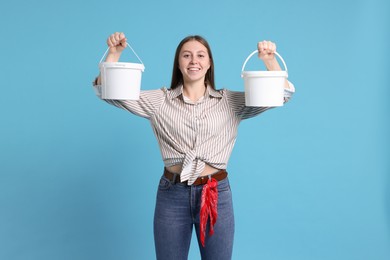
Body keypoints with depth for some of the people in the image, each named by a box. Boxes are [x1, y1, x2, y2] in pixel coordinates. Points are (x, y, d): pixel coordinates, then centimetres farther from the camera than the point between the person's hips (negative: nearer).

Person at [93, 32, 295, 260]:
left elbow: (282, 93, 1)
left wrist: (269, 59, -14)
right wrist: (114, 52, -11)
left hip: (217, 193, 0)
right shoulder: (159, 101, 4)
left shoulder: (231, 102, 4)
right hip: (172, 194, 0)